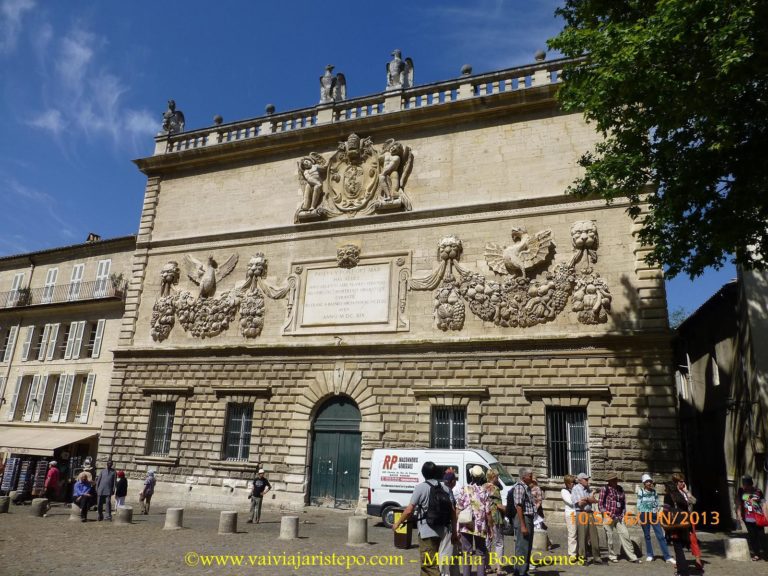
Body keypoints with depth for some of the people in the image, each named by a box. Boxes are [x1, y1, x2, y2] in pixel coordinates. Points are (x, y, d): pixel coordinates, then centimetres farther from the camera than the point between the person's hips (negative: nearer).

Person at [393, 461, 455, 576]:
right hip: (441, 531, 7)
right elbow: (453, 511, 5)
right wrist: (454, 530, 13)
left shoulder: (421, 488, -11)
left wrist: (398, 523, 0)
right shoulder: (444, 489, 5)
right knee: (430, 561, 23)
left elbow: (409, 510, -13)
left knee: (429, 564, -2)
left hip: (427, 531, -7)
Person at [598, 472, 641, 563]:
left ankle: (632, 556, 6)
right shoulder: (605, 489, -5)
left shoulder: (620, 489, 11)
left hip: (619, 517, 4)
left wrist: (623, 514, 8)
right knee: (610, 537, 3)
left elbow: (624, 502, 18)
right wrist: (605, 514, -11)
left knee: (625, 535, -1)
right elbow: (600, 503, -4)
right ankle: (612, 556, 18)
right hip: (608, 517, -4)